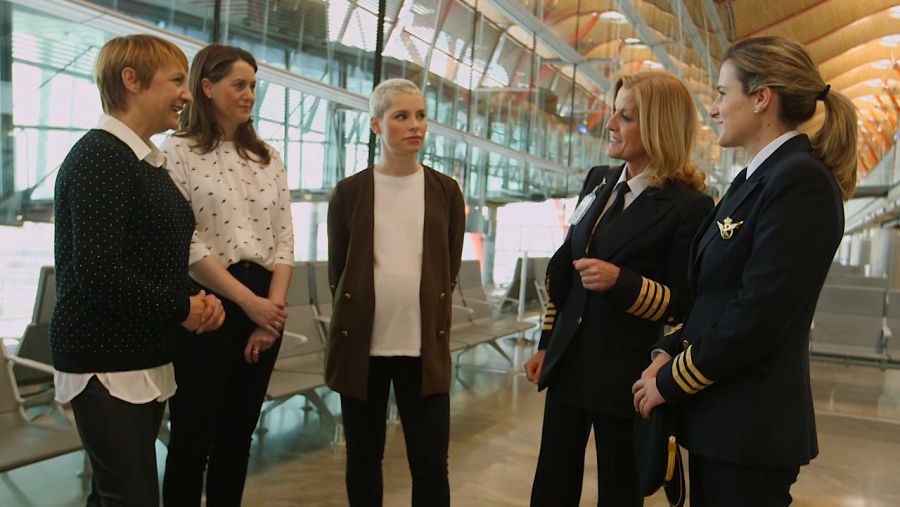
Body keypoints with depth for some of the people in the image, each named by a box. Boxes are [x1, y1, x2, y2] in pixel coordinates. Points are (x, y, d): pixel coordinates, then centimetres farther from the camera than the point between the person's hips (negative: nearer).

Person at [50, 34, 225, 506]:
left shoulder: (147, 161, 13)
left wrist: (197, 301, -2)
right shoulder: (99, 155, -15)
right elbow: (97, 275, -25)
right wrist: (182, 308, -13)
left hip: (145, 359, 9)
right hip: (106, 364, -9)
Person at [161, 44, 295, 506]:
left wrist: (274, 304, -5)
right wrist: (249, 301, -14)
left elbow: (284, 237, 7)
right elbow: (185, 242, -12)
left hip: (265, 306, 5)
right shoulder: (179, 151, -3)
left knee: (238, 434, 13)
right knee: (193, 436, 4)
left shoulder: (267, 156, 12)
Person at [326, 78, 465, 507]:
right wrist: (362, 314, 8)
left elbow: (450, 269, 9)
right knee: (363, 460, 11)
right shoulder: (349, 192, 0)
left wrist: (428, 319, 8)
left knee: (431, 463, 2)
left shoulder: (445, 191, 3)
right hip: (362, 345, 0)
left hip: (425, 346, 0)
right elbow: (337, 271, 6)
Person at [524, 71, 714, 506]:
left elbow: (684, 303, -11)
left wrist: (620, 281, -27)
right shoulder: (598, 181, 7)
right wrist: (546, 343, 16)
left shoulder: (688, 206, -13)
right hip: (569, 363, 6)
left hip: (626, 373, -6)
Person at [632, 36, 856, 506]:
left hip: (749, 424, -8)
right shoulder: (755, 177, 12)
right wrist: (668, 354, -1)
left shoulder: (801, 181, -17)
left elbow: (758, 316, -22)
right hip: (715, 412, 8)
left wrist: (669, 381, -12)